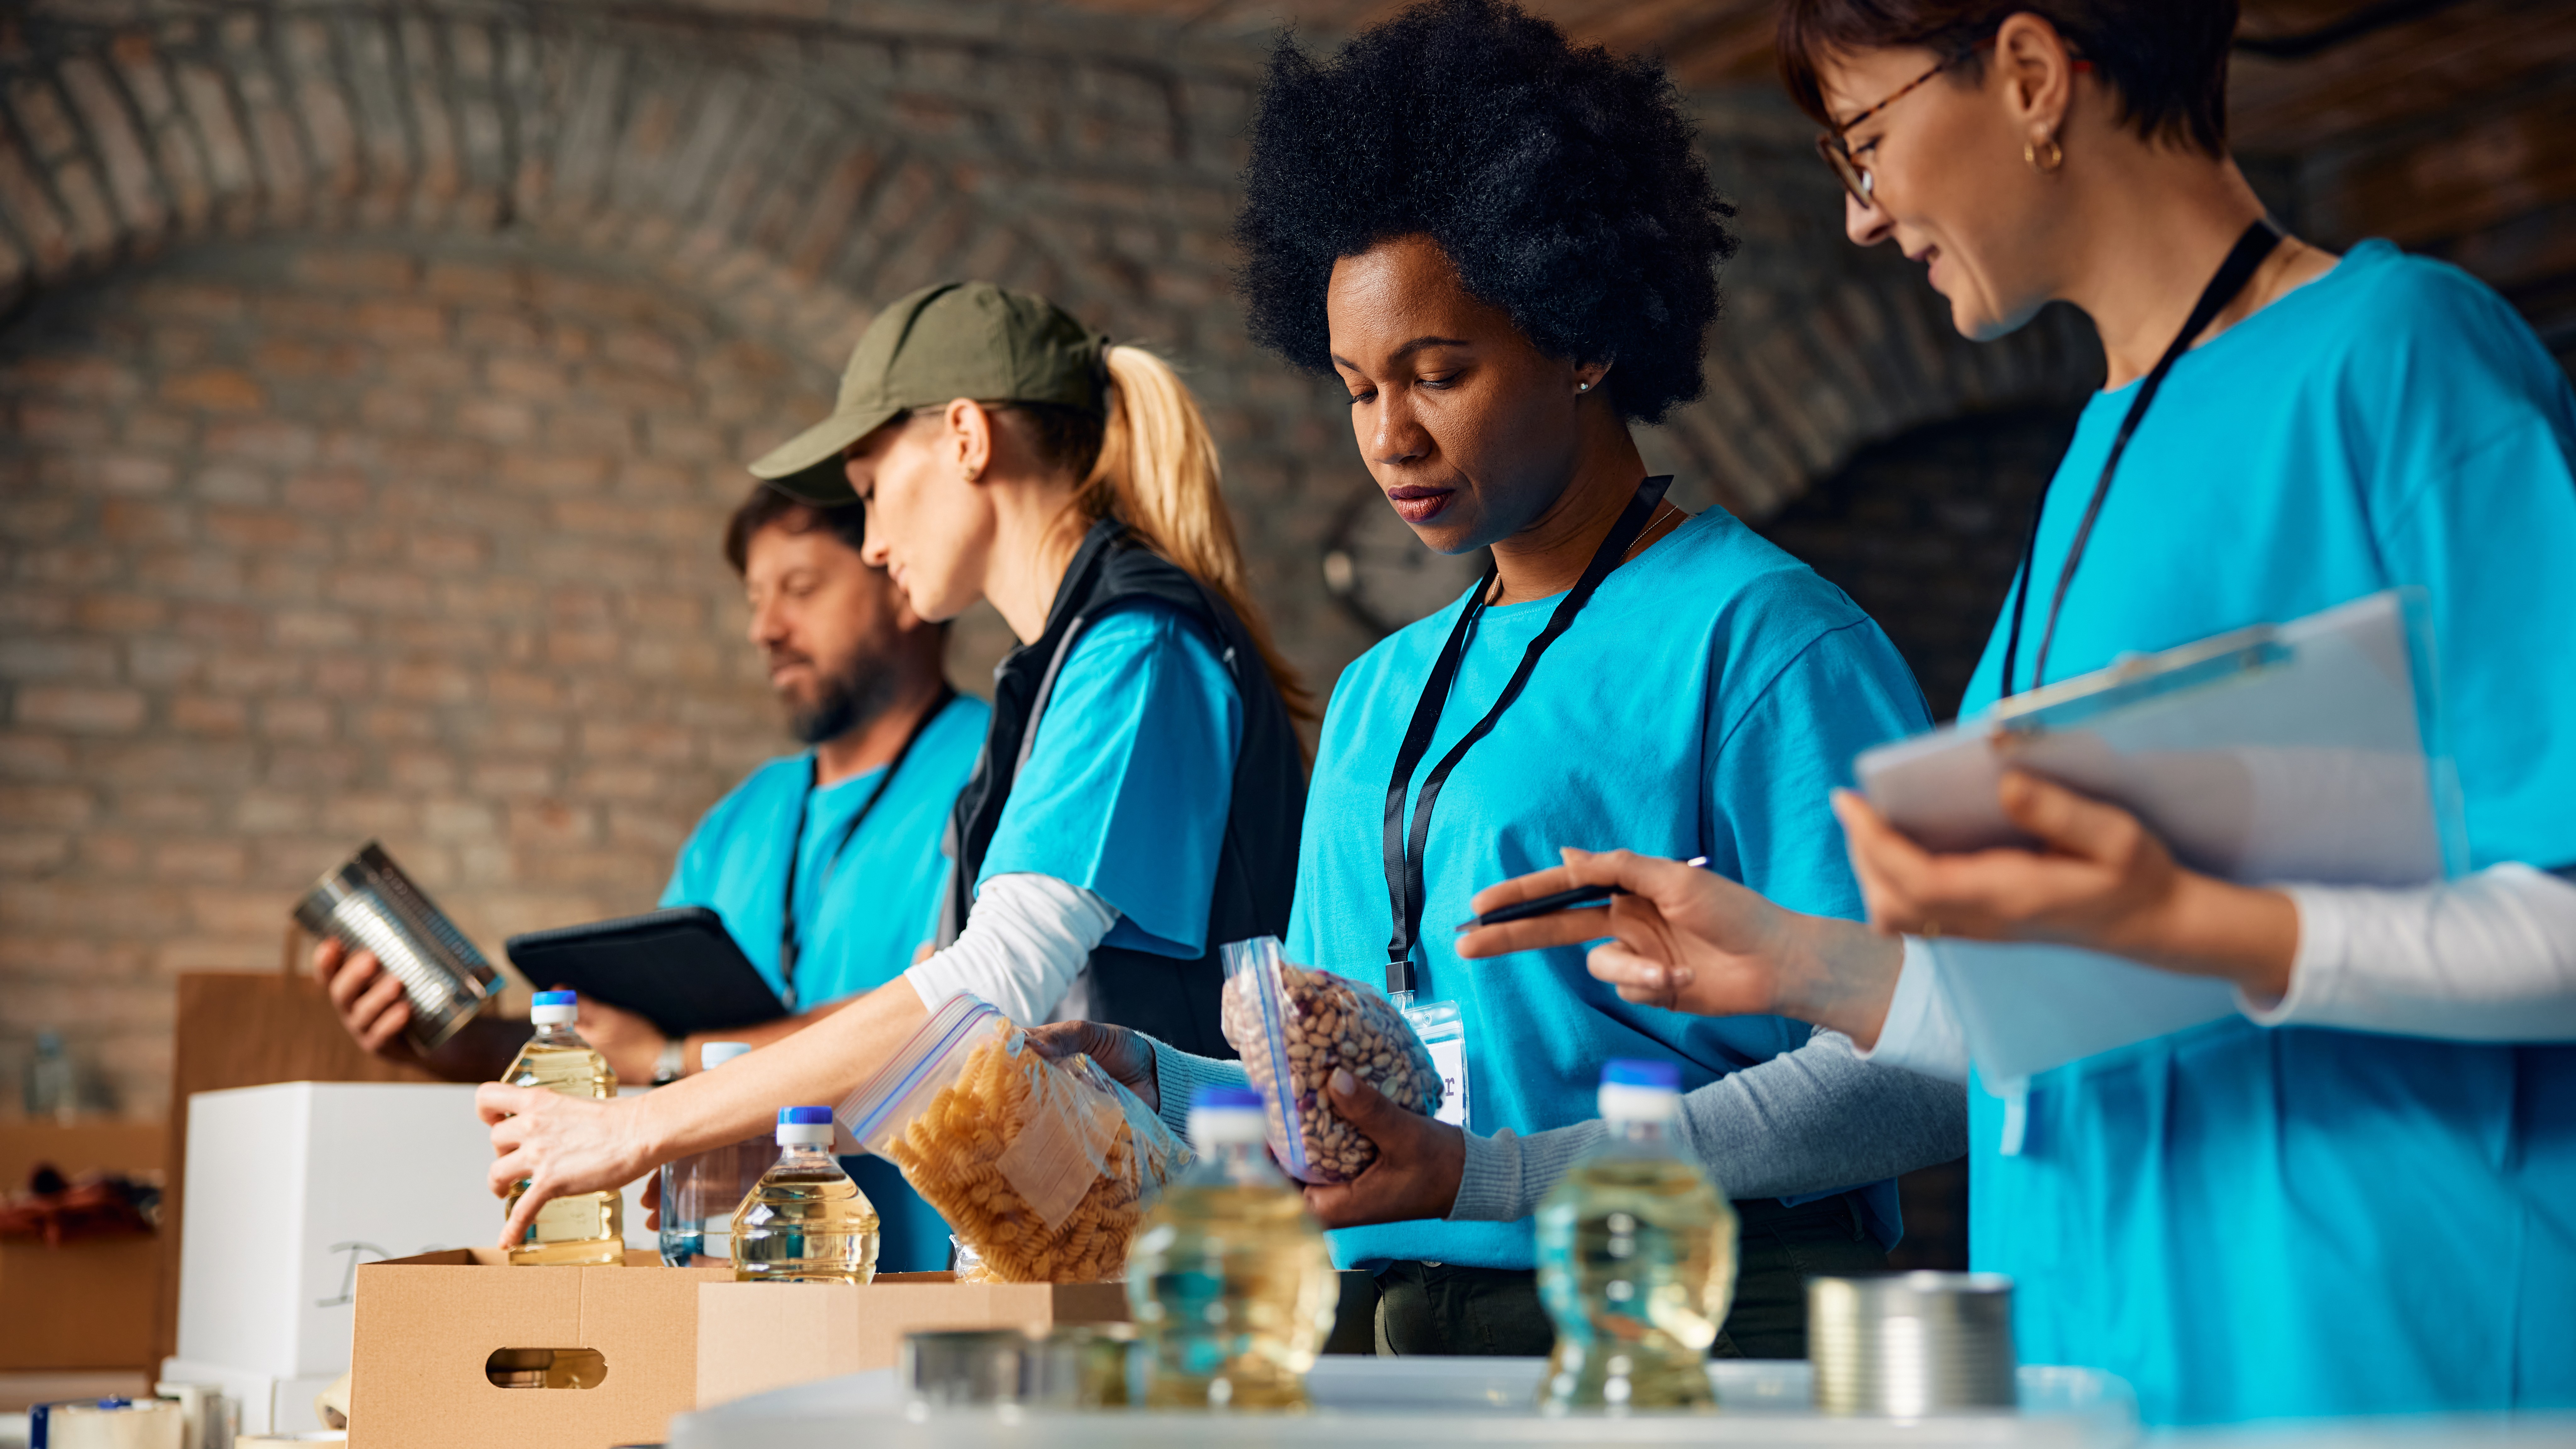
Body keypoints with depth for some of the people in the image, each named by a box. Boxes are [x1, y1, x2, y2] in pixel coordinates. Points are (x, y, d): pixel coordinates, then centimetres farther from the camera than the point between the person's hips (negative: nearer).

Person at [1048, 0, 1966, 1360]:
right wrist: (1147, 1081, 2)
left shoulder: (1765, 638, -5)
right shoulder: (1378, 695, 20)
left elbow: (1912, 1070, -14)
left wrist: (1491, 1175, -18)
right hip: (1389, 1340, 6)